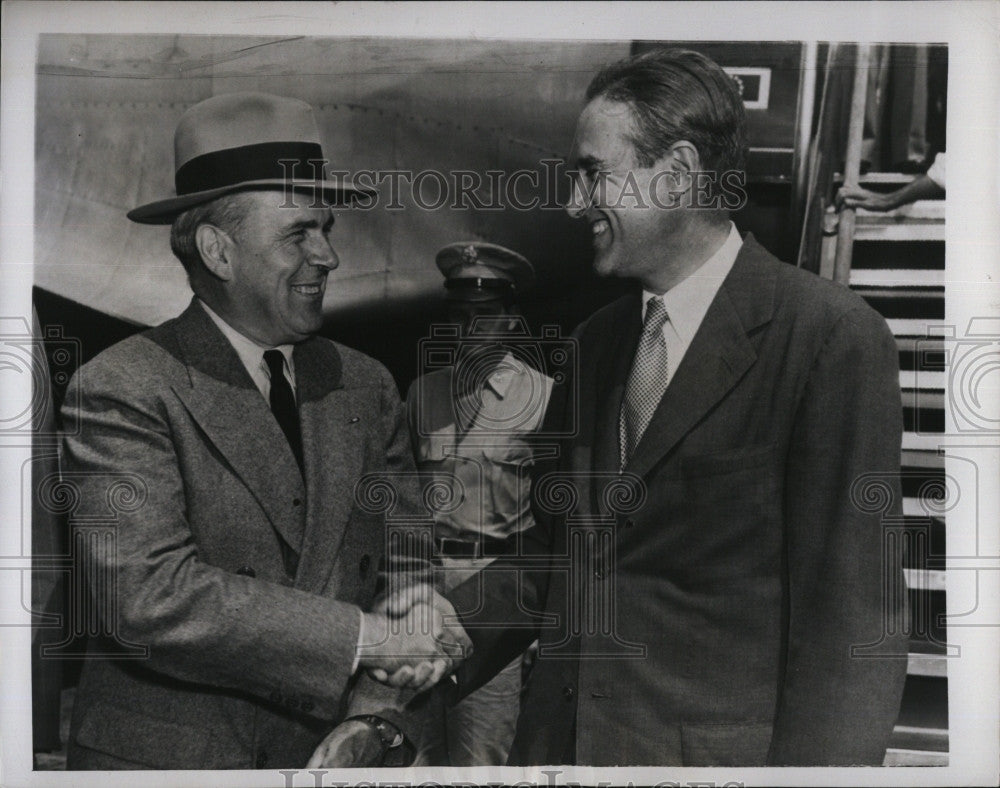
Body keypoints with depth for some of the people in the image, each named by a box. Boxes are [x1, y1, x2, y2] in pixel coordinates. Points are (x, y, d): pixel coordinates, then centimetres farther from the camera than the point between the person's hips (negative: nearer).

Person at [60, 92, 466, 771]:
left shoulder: (368, 386, 1)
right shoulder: (121, 390, -14)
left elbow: (403, 570, -1)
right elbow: (151, 595, -23)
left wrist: (374, 713, -17)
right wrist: (364, 640, -23)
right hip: (166, 753, -3)